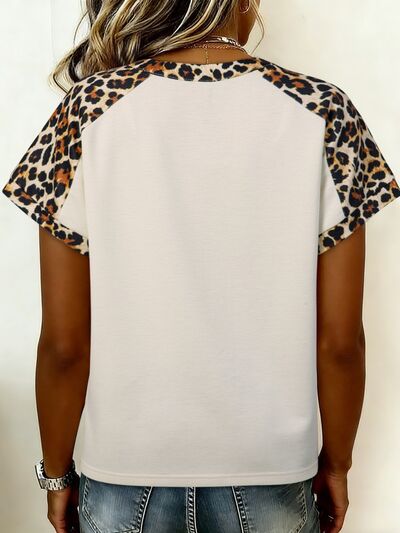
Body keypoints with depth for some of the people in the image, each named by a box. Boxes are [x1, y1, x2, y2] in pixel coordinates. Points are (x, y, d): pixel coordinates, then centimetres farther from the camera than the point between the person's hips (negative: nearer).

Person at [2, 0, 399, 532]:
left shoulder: (88, 111, -12)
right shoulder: (325, 113, -11)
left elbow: (64, 344, -10)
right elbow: (339, 341, -9)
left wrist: (56, 472, 6)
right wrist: (336, 463, 8)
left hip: (127, 478, 0)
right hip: (272, 474, 1)